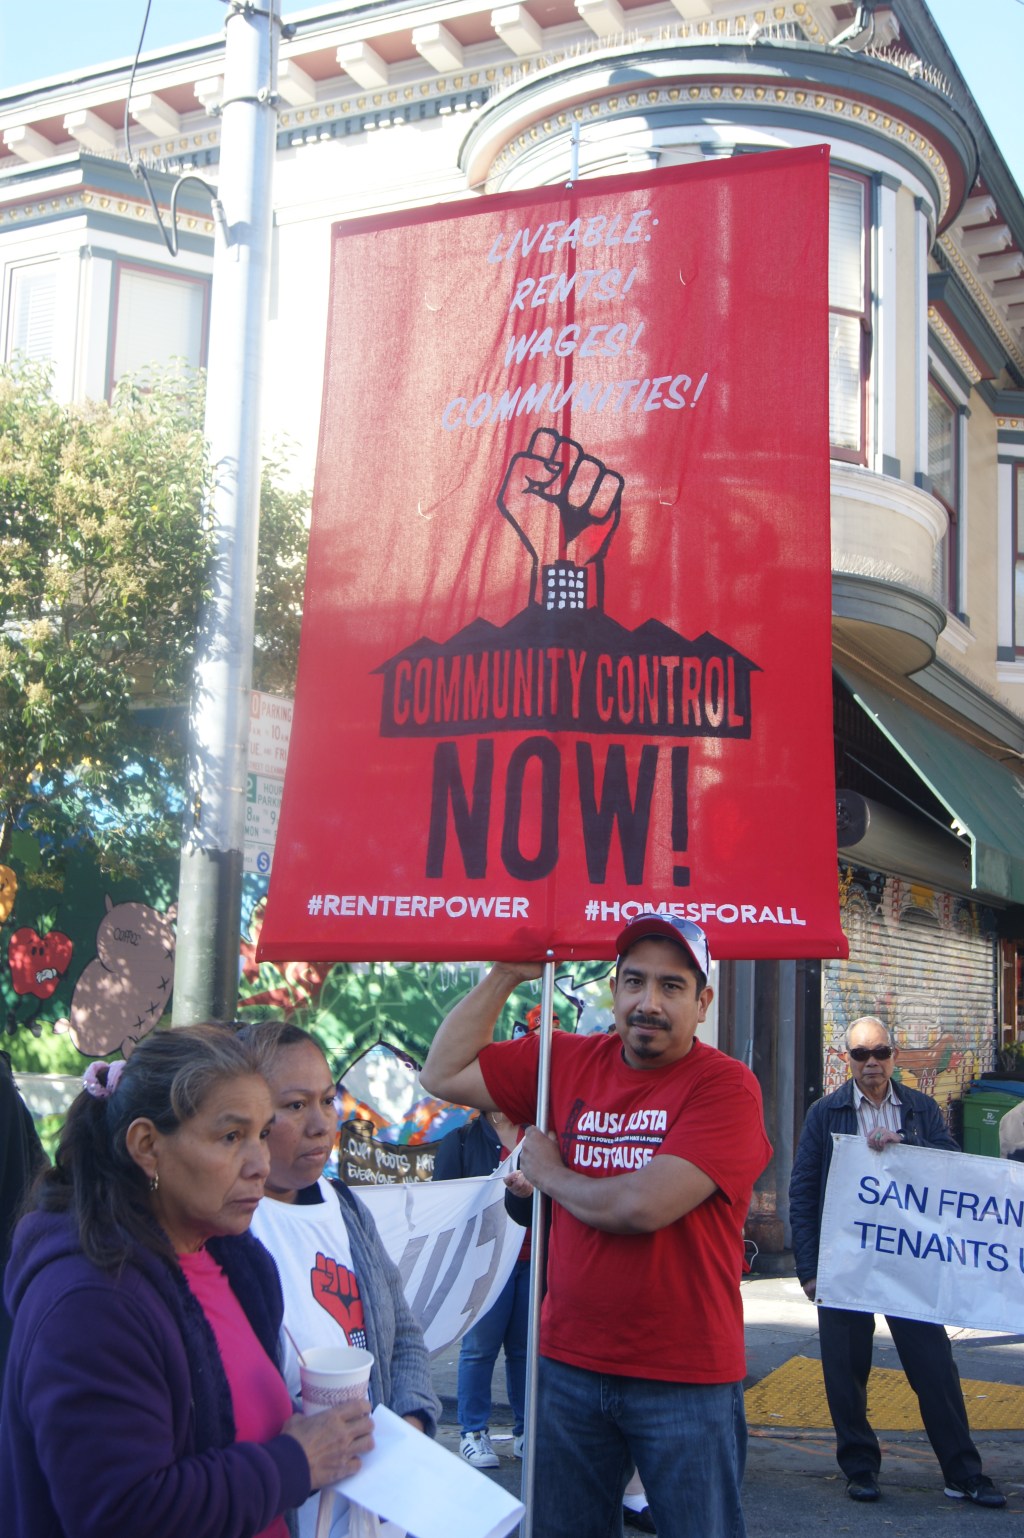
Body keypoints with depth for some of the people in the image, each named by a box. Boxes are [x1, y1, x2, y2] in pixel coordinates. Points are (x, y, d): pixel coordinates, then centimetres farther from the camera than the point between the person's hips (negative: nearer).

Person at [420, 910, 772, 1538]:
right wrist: (506, 974, 0)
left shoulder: (727, 1086, -14)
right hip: (572, 1364, 5)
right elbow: (444, 1073, 7)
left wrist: (550, 1174, -6)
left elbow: (642, 1207, -24)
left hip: (685, 1376, -5)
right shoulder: (569, 1062, 3)